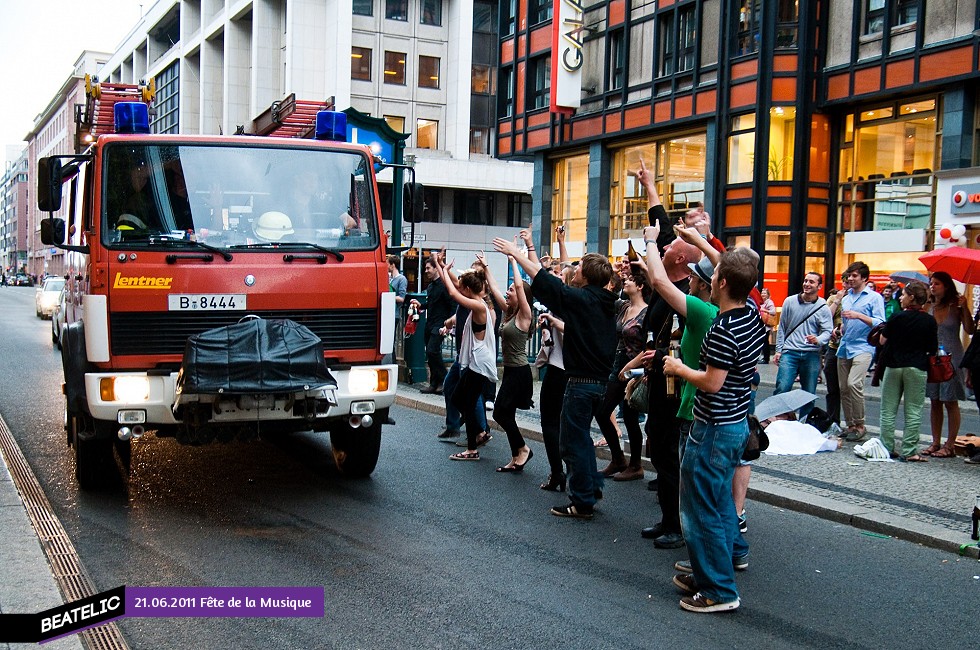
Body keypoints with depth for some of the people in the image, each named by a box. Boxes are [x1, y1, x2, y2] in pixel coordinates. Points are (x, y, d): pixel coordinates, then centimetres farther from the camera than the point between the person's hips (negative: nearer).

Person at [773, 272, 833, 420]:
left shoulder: (823, 308, 2)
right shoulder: (790, 302, 5)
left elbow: (828, 331, -2)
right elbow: (781, 327, 10)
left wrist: (818, 340, -25)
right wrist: (778, 350, 6)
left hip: (811, 355, 1)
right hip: (790, 352, -1)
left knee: (809, 393, 7)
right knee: (782, 388, -14)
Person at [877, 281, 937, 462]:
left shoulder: (897, 317, -6)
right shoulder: (929, 321, -4)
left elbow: (882, 340, 2)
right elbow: (932, 349, 0)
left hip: (894, 366, 0)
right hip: (917, 368, 0)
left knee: (888, 411, 8)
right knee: (913, 412, 3)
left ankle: (887, 448, 10)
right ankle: (908, 451, 1)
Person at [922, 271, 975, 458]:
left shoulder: (956, 307, -4)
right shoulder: (928, 308, 7)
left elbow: (970, 330, -15)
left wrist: (965, 308, -22)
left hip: (951, 357, -4)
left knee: (950, 402, 0)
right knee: (934, 401, 7)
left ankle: (950, 446, 4)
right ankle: (935, 443, 14)